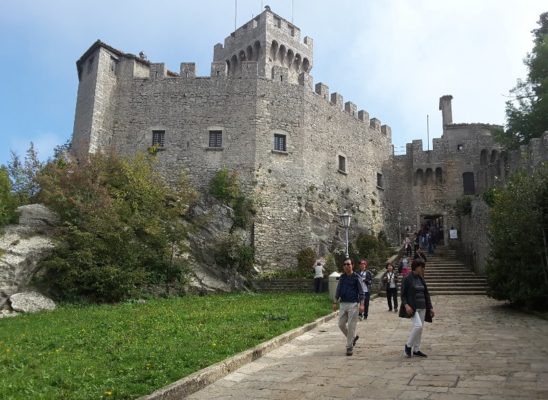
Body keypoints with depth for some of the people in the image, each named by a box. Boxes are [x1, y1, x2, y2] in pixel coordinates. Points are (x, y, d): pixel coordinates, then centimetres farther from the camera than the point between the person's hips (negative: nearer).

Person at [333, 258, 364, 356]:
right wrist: (335, 302, 10)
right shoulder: (342, 277, 9)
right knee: (341, 324, 5)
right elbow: (338, 290, 15)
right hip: (343, 304, 5)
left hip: (353, 304, -5)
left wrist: (361, 304, -15)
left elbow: (361, 292, -6)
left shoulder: (356, 277, -4)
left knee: (351, 326, -4)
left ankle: (349, 347, 7)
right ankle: (353, 337, 29)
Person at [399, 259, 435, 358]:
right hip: (412, 307, -7)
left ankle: (416, 350, 17)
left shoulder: (421, 279, 12)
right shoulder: (407, 279, -7)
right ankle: (408, 346, -2)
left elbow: (426, 294, 15)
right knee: (418, 325, -20)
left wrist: (430, 308, 9)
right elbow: (403, 294, -8)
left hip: (422, 307, 7)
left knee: (420, 328, 7)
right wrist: (406, 305, -23)